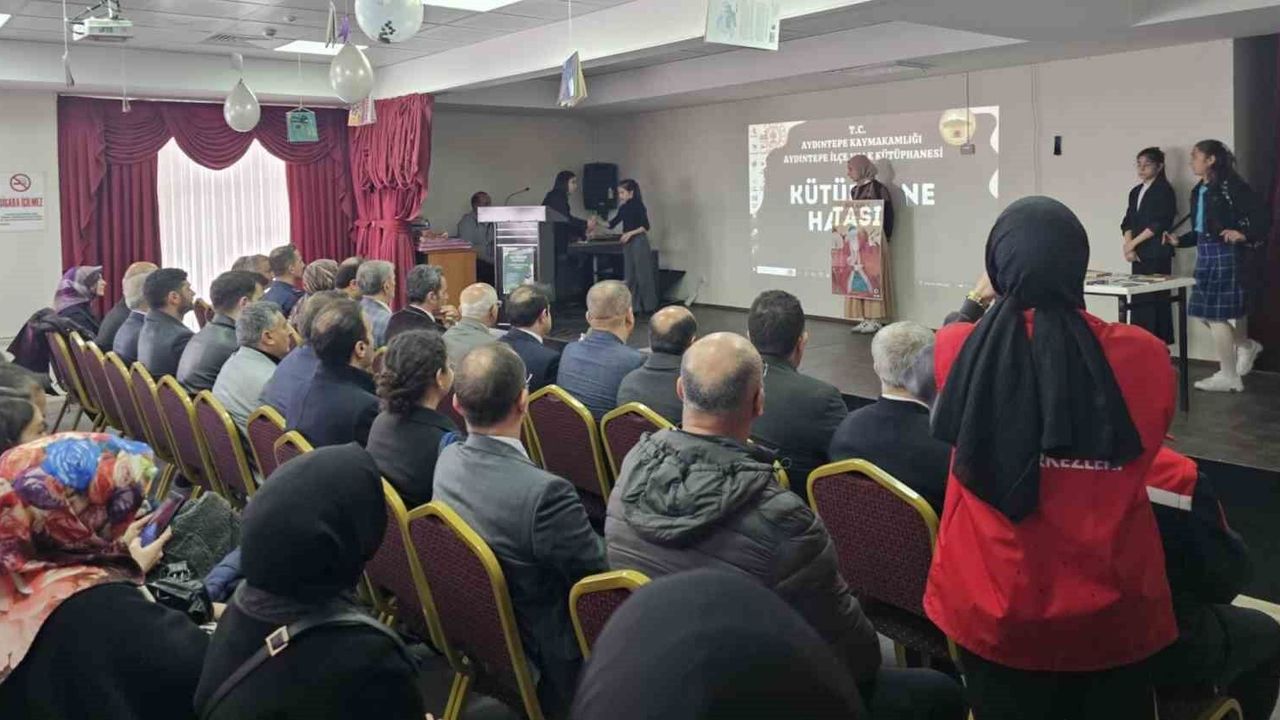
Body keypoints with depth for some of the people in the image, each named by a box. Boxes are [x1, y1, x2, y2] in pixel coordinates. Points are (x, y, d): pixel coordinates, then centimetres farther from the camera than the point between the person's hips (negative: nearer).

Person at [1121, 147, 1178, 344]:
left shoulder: (1164, 191, -3)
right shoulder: (1135, 192, 17)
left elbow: (1159, 224, -12)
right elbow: (1128, 222, 11)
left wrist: (1133, 243, -10)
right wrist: (1129, 247, -4)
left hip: (1157, 255, -6)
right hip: (1139, 255, 6)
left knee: (1156, 301, -8)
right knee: (1138, 300, 4)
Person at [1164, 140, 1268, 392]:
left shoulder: (1231, 186, -12)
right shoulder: (1198, 190, 12)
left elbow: (1262, 216, -14)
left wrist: (1244, 235, -26)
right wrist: (1178, 240, 4)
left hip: (1226, 256, -8)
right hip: (1205, 256, 8)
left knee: (1216, 314, -4)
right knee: (1204, 312, 11)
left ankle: (1229, 377, 7)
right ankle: (1246, 346, 35)